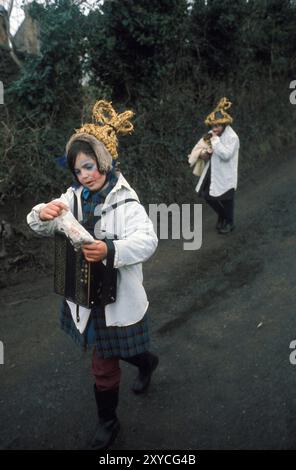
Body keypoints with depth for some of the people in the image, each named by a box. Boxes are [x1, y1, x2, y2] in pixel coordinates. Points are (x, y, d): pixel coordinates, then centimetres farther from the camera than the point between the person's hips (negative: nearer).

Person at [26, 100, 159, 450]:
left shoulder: (125, 202, -19)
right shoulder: (75, 196, -1)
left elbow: (147, 240, -30)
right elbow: (40, 228, -3)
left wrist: (110, 251, -48)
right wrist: (43, 215, -27)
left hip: (116, 297, -6)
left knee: (104, 366, 8)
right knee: (108, 350, 28)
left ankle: (108, 422, 37)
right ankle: (146, 361, 60)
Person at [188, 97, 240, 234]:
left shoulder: (232, 137, -17)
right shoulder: (211, 134, 3)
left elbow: (226, 155, -27)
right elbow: (199, 147, 10)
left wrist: (215, 140, -25)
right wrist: (202, 153, -12)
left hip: (225, 176, -7)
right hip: (212, 172, 7)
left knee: (226, 199, 7)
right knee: (207, 196, 12)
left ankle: (230, 222, 31)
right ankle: (221, 215, 37)